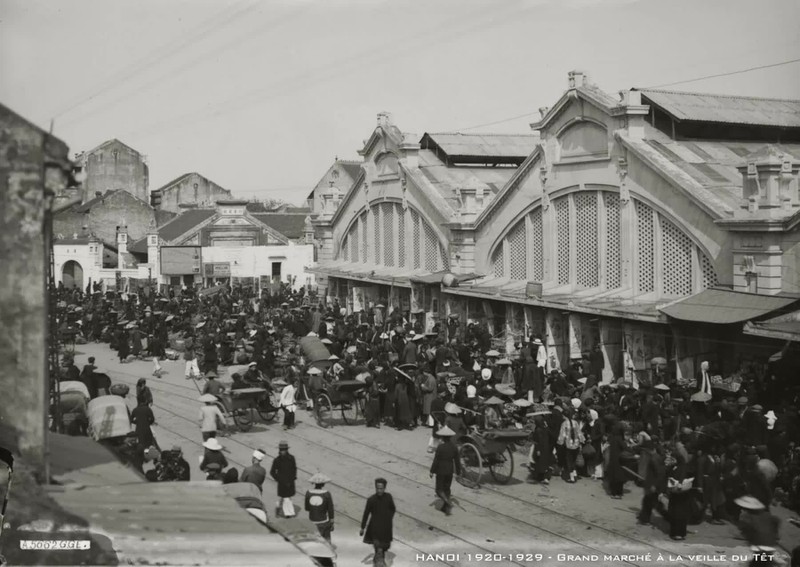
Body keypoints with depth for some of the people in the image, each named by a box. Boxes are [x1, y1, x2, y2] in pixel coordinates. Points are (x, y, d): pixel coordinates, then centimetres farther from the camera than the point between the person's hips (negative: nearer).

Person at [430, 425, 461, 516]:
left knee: (439, 490, 5)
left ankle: (448, 502, -17)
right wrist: (458, 471, 12)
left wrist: (432, 471, -4)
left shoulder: (440, 447, -19)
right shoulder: (454, 447, -5)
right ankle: (446, 507, 21)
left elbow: (436, 460, -14)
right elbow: (457, 461, 2)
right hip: (450, 471, 5)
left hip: (440, 471, -5)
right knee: (447, 489, 17)